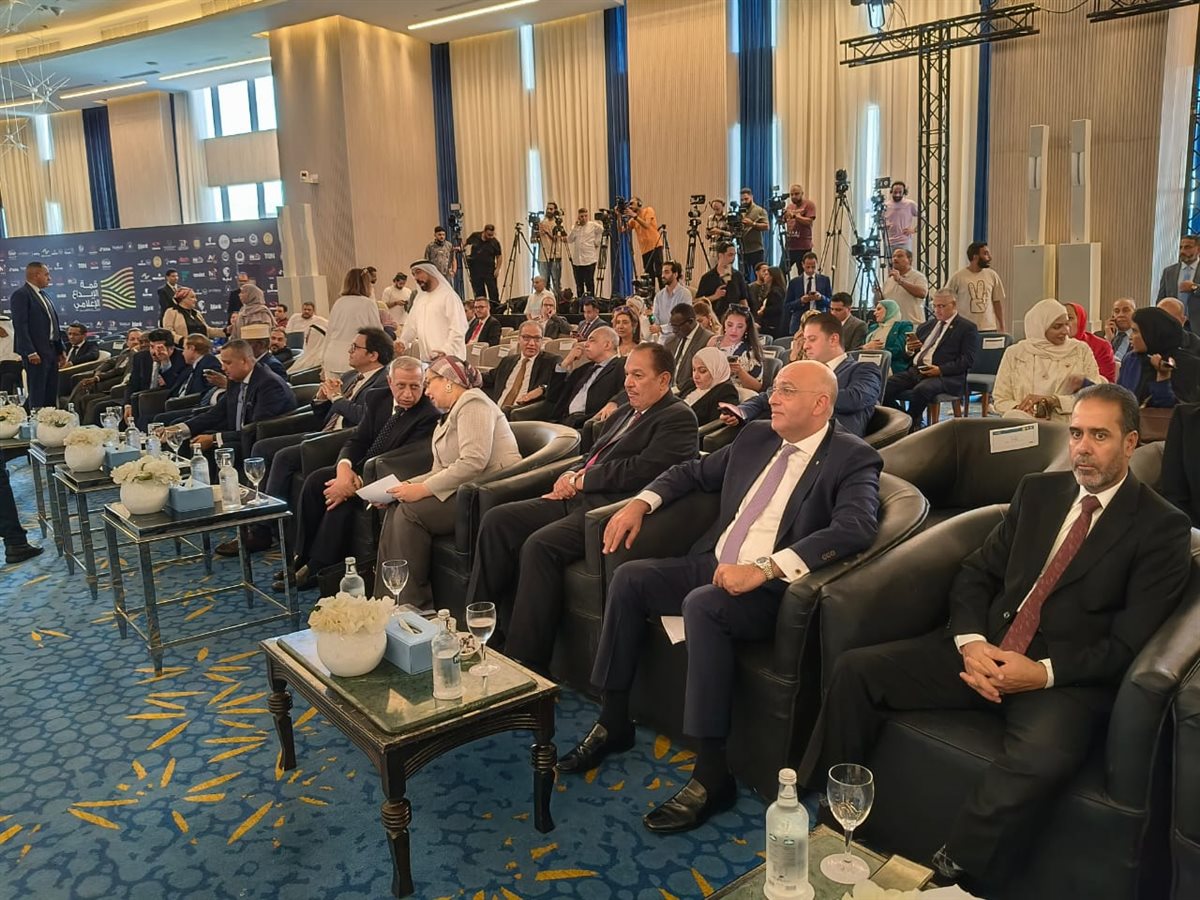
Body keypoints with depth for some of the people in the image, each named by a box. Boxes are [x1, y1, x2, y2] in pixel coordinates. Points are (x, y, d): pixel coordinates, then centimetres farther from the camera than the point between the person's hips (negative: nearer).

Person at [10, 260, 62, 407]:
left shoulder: (44, 295, 17)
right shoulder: (20, 295, -9)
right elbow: (20, 326, -15)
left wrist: (60, 349, 14)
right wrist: (30, 352, -21)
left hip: (51, 350, 9)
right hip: (37, 352, -9)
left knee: (51, 394, 10)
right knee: (37, 395, -7)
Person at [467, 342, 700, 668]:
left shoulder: (679, 418, -3)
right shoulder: (624, 413, 25)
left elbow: (641, 471, -15)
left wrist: (582, 480, -8)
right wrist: (570, 476, 5)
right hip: (578, 498, 9)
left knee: (539, 545, -30)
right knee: (496, 521, -5)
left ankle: (524, 662, -20)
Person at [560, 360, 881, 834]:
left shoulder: (853, 458, -8)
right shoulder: (756, 437, 13)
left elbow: (855, 527, -25)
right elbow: (695, 472, 26)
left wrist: (763, 568, -34)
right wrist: (641, 502, 8)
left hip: (771, 590, -7)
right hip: (711, 566, 8)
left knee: (702, 604, -33)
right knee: (630, 577, -8)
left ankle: (712, 775, -24)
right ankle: (614, 721, 6)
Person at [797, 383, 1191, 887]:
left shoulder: (1162, 527, -1)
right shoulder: (1038, 491, 13)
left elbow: (1128, 643, -7)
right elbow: (975, 573, 11)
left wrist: (1044, 672, -21)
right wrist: (971, 642, -8)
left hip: (1068, 677, -5)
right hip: (985, 652, 5)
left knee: (1038, 761, -38)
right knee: (856, 670, -12)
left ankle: (948, 878, -19)